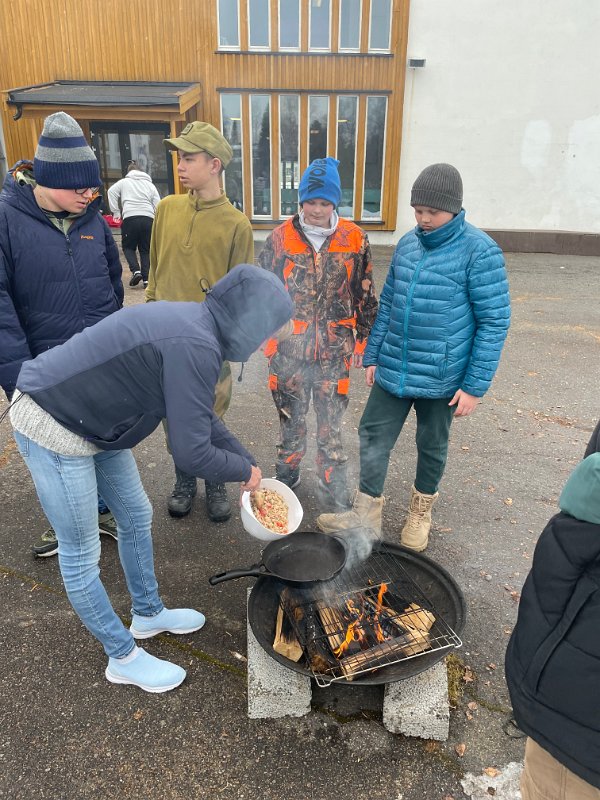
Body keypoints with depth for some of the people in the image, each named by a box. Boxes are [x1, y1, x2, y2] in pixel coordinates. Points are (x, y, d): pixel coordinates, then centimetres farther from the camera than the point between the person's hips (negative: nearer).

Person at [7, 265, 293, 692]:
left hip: (93, 421, 10)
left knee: (136, 517, 20)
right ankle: (122, 657, 25)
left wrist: (249, 464, 10)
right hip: (52, 427, -10)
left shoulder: (196, 324, 0)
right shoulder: (195, 347, -30)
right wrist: (245, 471, -8)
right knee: (81, 555, 6)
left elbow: (203, 417, 12)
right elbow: (191, 454, -27)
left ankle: (148, 613, 41)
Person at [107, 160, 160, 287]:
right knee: (146, 250, 9)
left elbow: (111, 192, 5)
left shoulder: (124, 182, 16)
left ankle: (136, 271, -9)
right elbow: (157, 205, 15)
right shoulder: (150, 184, 21)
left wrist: (116, 212, 9)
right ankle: (146, 278, 0)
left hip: (130, 218, -2)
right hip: (148, 218, 2)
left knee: (128, 247, 12)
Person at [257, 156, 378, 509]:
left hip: (335, 349, 0)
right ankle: (287, 471, 36)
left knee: (332, 420, 9)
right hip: (290, 347, 1)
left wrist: (363, 341, 6)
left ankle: (333, 483, 26)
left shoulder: (355, 239, -2)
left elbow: (365, 295, 5)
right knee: (291, 414, 15)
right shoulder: (282, 237, -3)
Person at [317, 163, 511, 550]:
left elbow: (495, 322, -12)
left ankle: (421, 510, 39)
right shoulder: (407, 243, 4)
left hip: (442, 378, -4)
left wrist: (475, 385, -14)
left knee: (432, 446, 15)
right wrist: (372, 355, 11)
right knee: (373, 436, 7)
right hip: (392, 371, 5)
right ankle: (367, 513, 24)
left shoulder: (480, 251, -13)